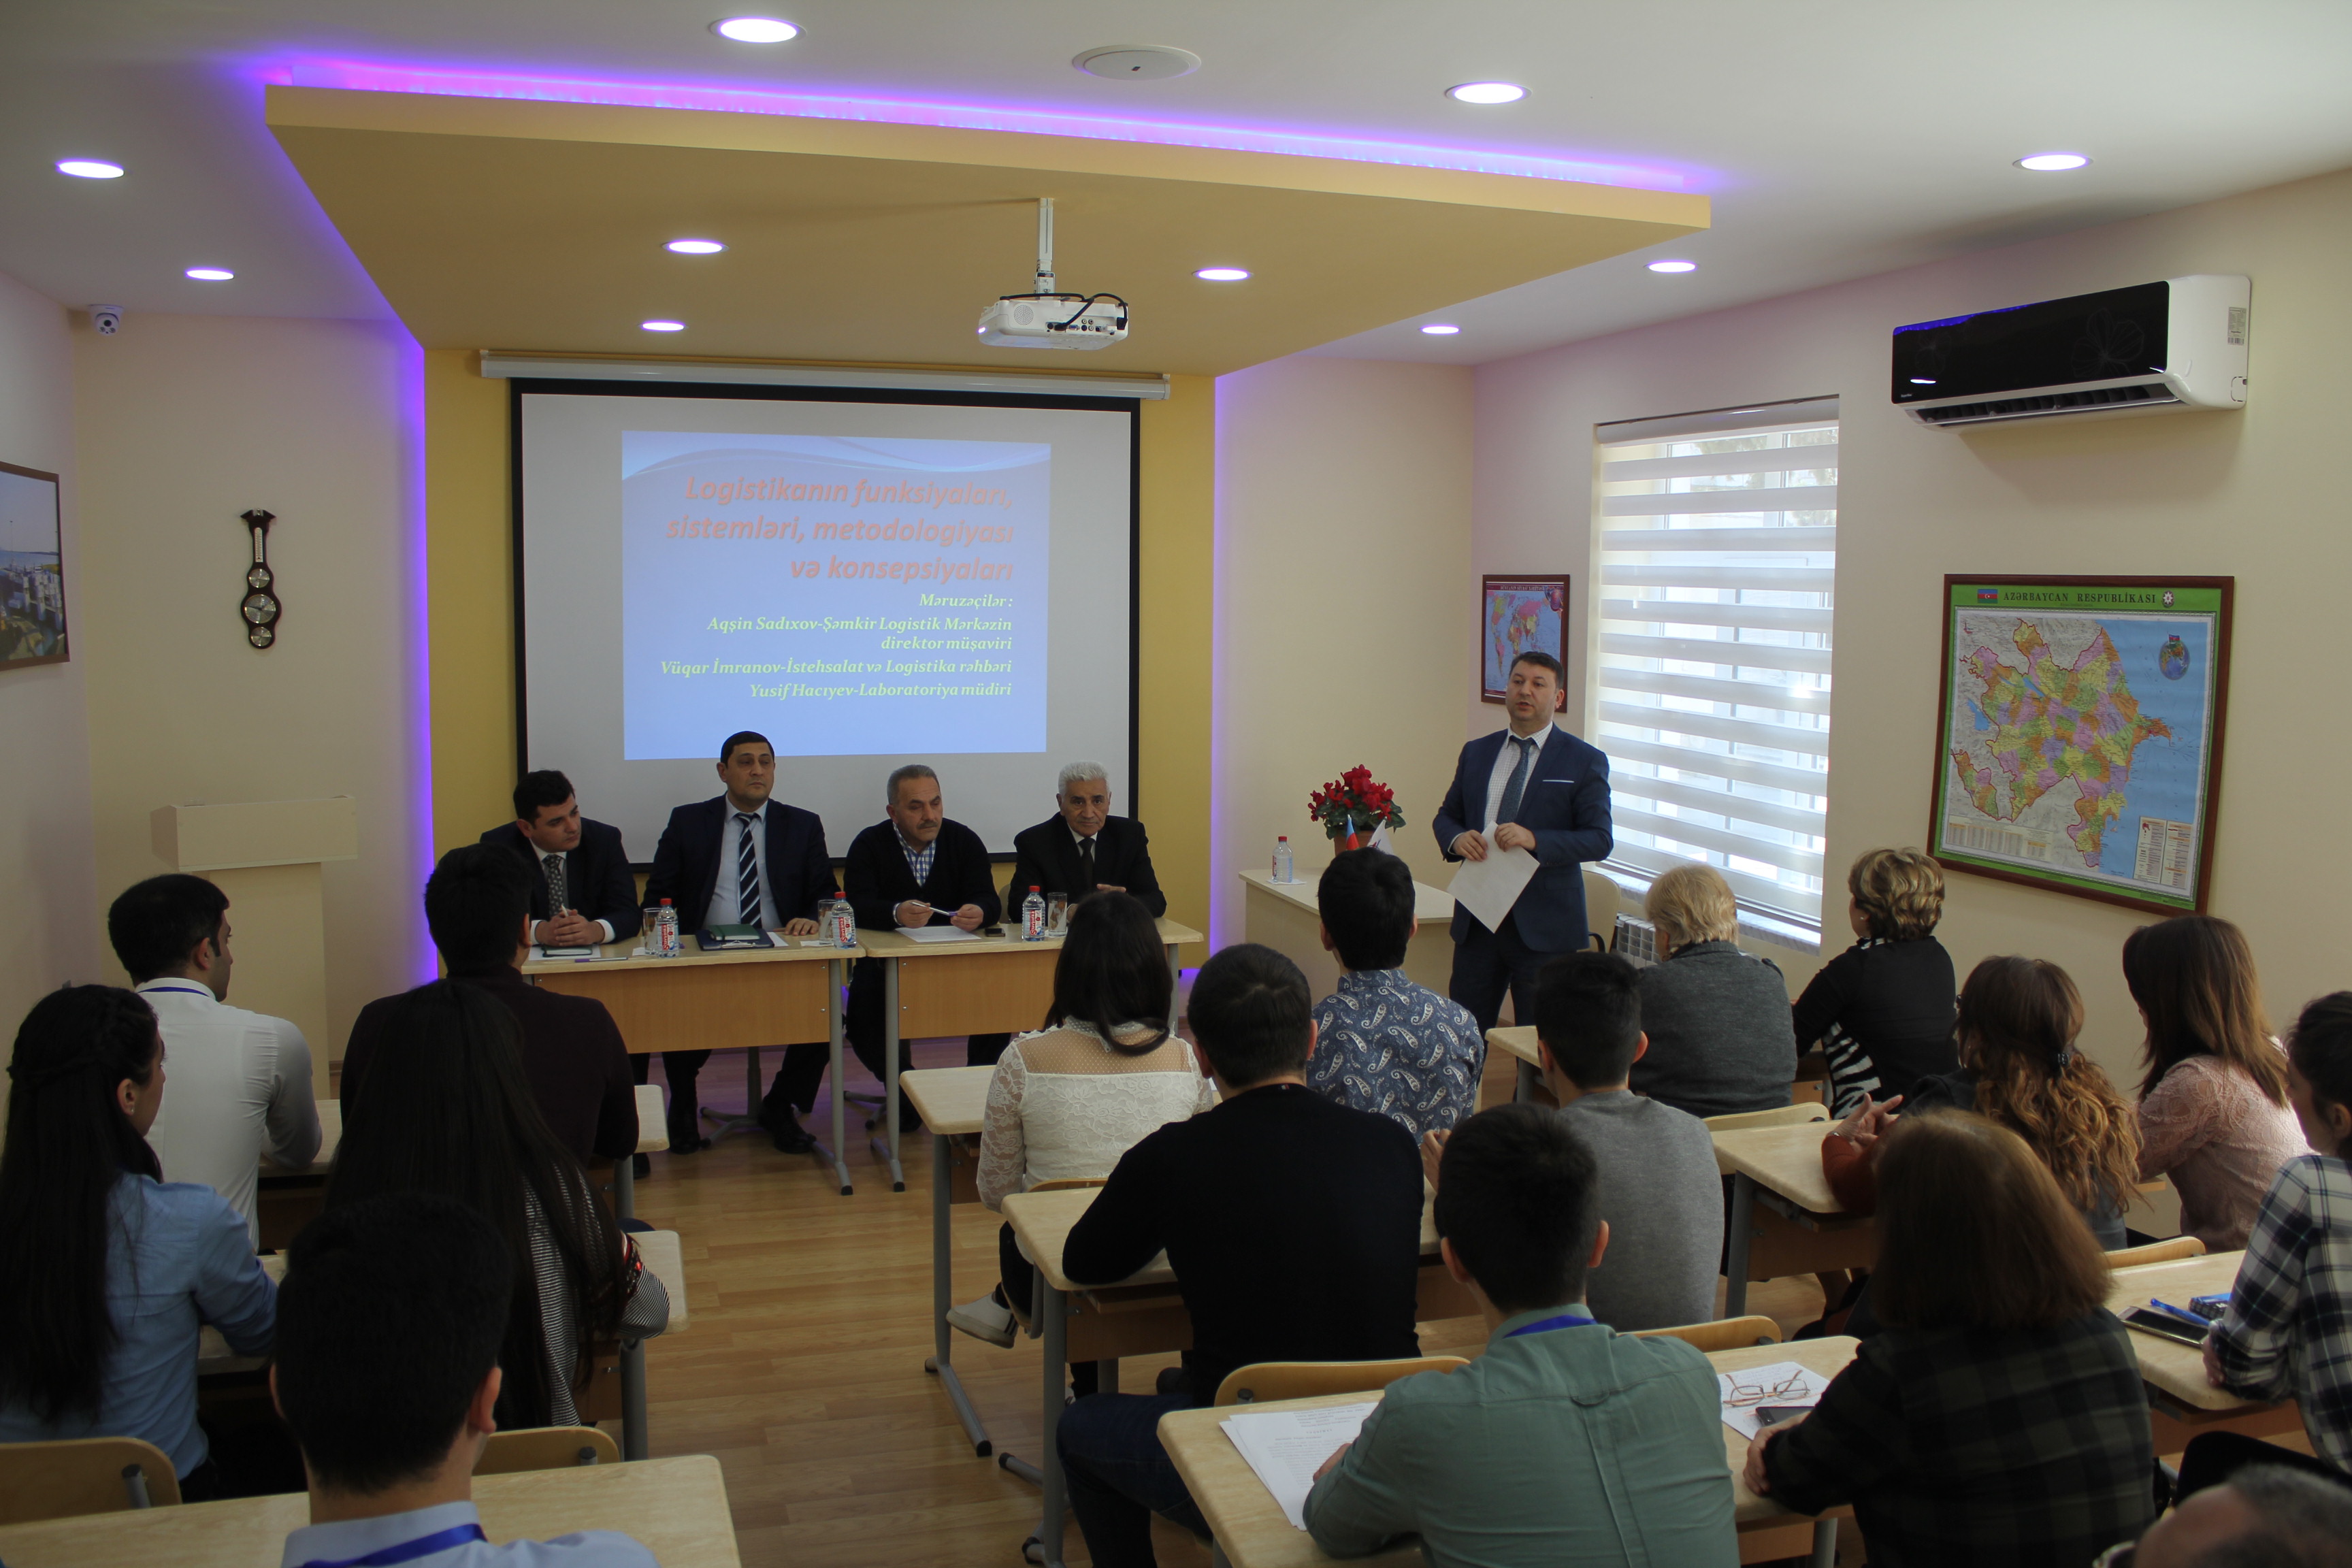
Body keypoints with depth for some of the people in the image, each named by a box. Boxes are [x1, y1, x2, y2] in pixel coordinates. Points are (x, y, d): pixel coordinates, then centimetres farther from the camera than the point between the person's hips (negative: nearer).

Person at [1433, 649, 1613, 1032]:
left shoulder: (1584, 761, -2)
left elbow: (1600, 839, -8)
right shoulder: (1476, 753, 11)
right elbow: (1446, 816, 16)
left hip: (1544, 925, -4)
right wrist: (1456, 839, -8)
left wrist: (1535, 840, -23)